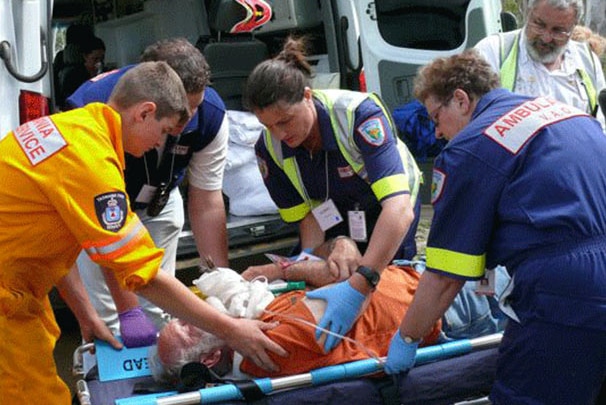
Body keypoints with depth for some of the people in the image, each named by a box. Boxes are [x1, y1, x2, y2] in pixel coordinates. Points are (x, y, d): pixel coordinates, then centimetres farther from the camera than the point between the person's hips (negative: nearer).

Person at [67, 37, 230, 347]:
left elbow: (206, 205, -17)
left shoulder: (211, 115, -28)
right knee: (105, 321, -11)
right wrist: (127, 310, -37)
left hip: (159, 200, 3)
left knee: (159, 314, 0)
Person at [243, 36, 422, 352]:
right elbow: (306, 215, -15)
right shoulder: (269, 148, -26)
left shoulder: (360, 113, -42)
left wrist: (357, 287, -61)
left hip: (382, 205, -3)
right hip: (335, 214, 3)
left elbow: (399, 209, -52)